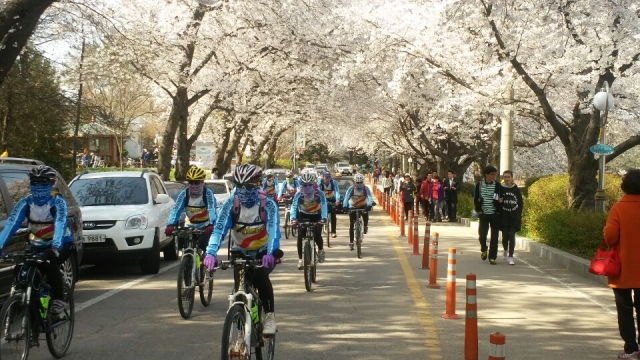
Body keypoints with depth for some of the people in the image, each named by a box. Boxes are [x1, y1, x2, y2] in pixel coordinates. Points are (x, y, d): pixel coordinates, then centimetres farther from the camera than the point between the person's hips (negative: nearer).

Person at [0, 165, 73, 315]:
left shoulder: (58, 202, -20)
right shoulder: (26, 202, -11)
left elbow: (60, 224, -36)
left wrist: (55, 246, -54)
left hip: (61, 244, -4)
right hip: (38, 245, 4)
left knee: (50, 264, -31)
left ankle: (58, 299, -18)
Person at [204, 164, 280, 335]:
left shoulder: (268, 204, -21)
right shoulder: (230, 204, -17)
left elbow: (274, 230, -35)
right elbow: (219, 229, -28)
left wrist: (270, 253, -53)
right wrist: (211, 253, -45)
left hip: (263, 253, -2)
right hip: (239, 252, 2)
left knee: (260, 276, -29)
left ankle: (270, 316, -14)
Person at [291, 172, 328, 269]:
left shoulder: (320, 194, -25)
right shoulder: (298, 194, -23)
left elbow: (324, 206, -37)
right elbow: (294, 206, -33)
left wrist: (323, 218, -54)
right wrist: (293, 219, -50)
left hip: (316, 216, -1)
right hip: (303, 216, 1)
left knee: (317, 236, -15)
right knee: (300, 236, -14)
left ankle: (321, 250, 18)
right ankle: (300, 258, -1)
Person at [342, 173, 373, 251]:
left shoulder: (366, 189, -14)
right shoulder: (351, 188, -15)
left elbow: (370, 197, -27)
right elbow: (346, 197, -26)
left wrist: (369, 205, -47)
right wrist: (345, 206, -44)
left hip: (363, 206, 0)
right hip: (353, 207, 0)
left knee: (366, 215, -33)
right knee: (352, 225, -6)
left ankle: (366, 225, 1)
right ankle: (351, 242, 2)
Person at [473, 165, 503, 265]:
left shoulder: (498, 185, -1)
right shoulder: (479, 185, 1)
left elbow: (501, 199, 6)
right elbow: (476, 199, 7)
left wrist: (500, 201, -16)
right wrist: (478, 210, -2)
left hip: (495, 214, 0)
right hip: (483, 214, 0)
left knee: (494, 237, -1)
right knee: (482, 234, -5)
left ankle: (492, 257, 8)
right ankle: (483, 249, 26)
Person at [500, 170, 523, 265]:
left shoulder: (516, 189, 2)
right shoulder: (500, 189, 0)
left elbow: (520, 203, 7)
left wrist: (520, 216, 4)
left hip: (514, 217, 0)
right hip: (504, 216, 0)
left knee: (512, 236, -7)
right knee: (505, 235, 3)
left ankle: (511, 257, -4)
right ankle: (505, 249, 35)